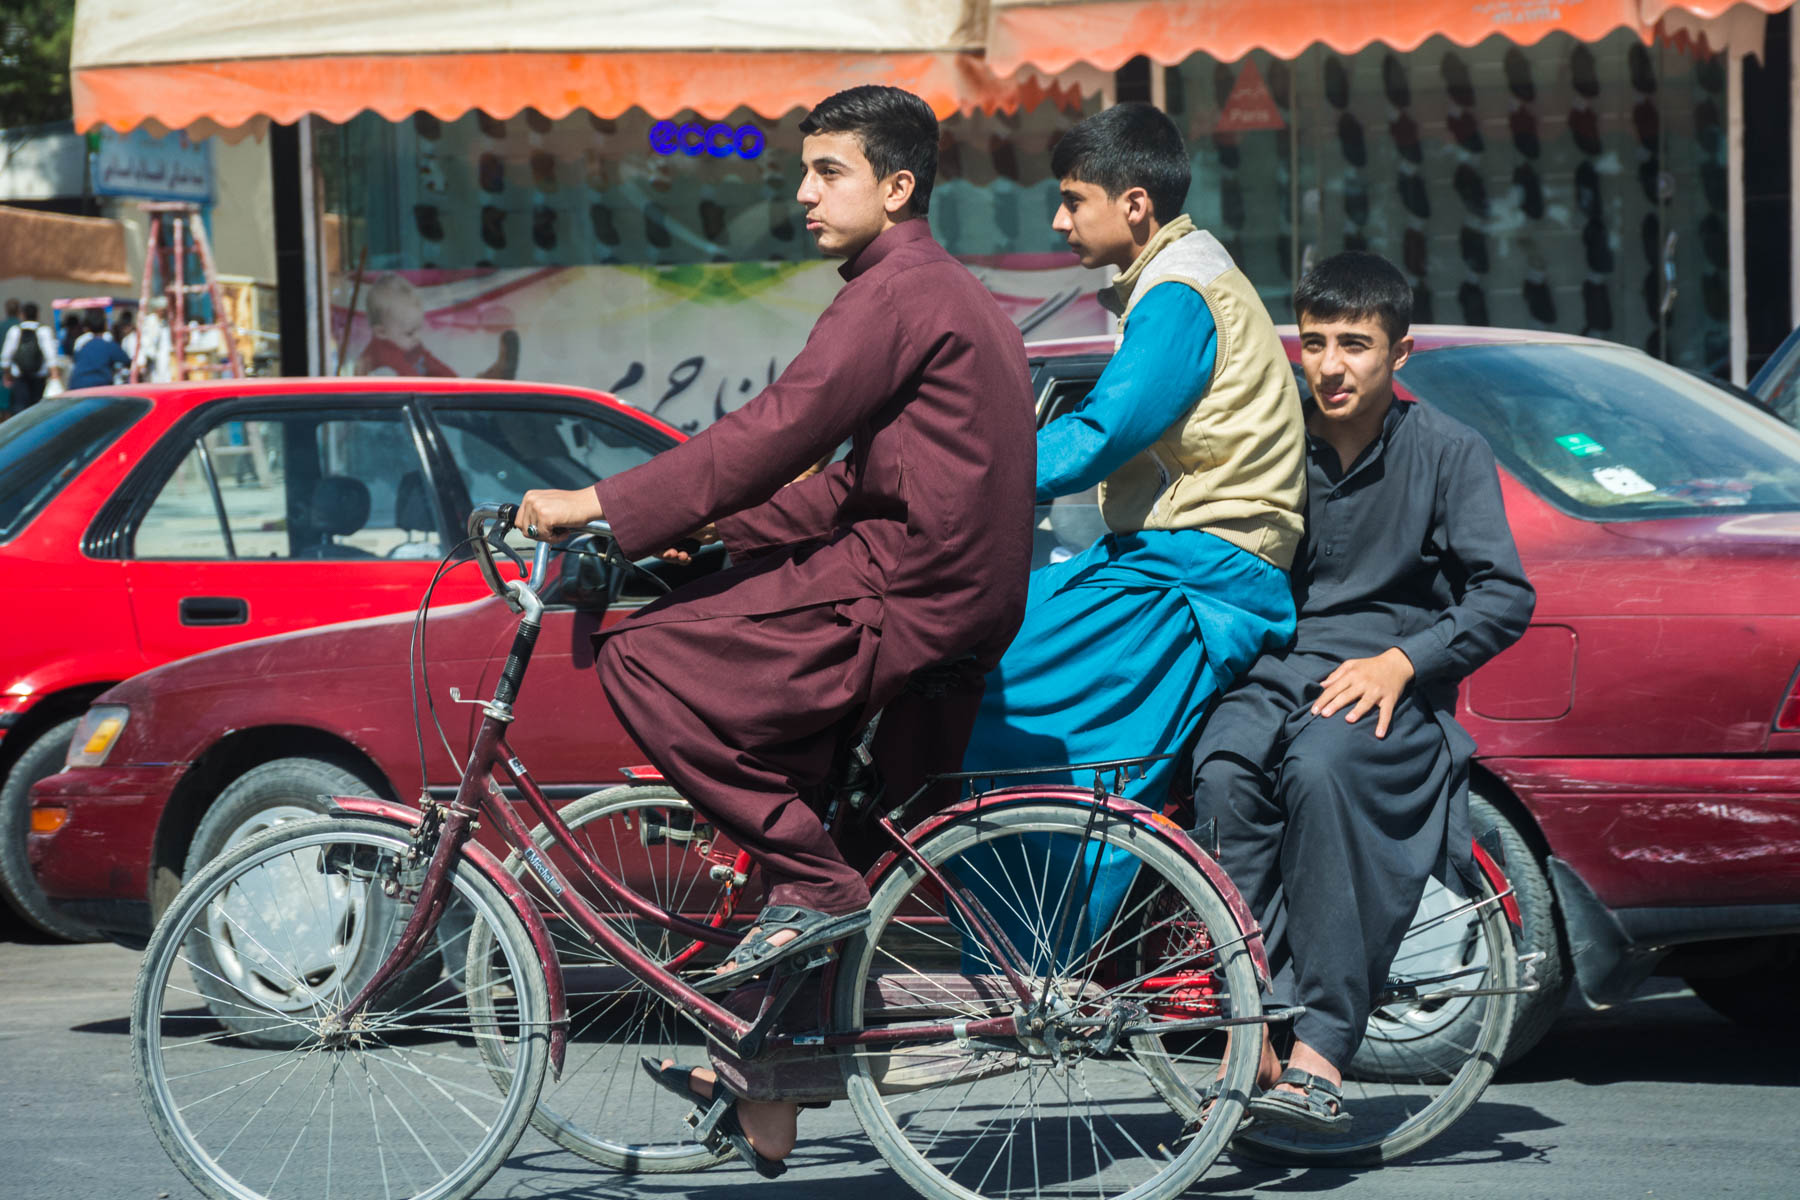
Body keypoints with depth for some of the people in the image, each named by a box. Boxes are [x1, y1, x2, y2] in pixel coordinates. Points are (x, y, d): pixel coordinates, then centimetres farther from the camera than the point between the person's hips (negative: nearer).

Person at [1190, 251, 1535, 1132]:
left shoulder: (1448, 452, 3)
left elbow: (1505, 597, -3)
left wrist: (1401, 661, -17)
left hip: (1392, 690, -3)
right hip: (1278, 671, 3)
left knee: (1322, 766, -37)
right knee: (1223, 772, -32)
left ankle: (1319, 1050, -38)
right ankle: (1250, 1028, -33)